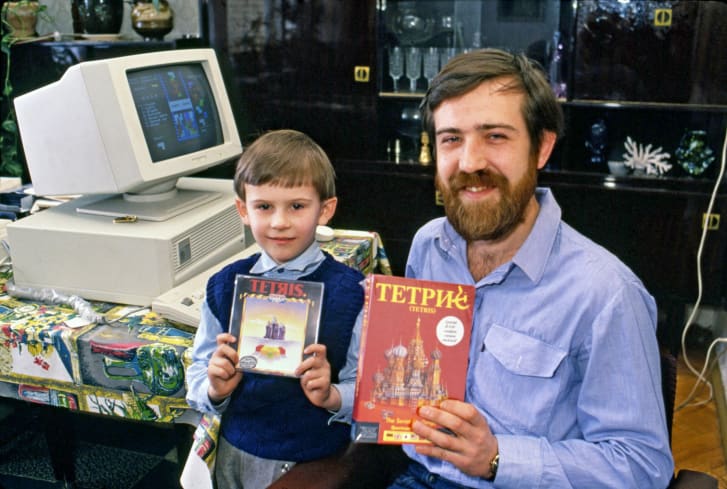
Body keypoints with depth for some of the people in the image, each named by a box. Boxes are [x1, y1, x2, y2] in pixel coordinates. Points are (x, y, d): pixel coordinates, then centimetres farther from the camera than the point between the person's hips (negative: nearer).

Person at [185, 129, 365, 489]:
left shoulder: (351, 291, -13)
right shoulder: (225, 286, -3)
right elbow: (198, 375, 2)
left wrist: (331, 396, -29)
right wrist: (215, 389, -17)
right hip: (237, 452, 3)